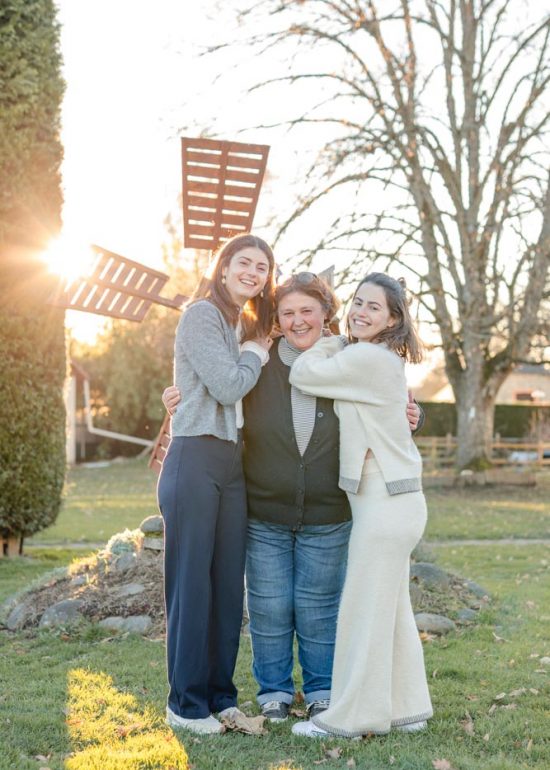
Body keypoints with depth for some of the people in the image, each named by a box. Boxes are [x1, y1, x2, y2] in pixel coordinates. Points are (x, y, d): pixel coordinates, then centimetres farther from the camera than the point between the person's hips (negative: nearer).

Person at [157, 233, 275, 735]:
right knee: (191, 581, -2)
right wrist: (255, 354, 0)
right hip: (196, 460, -8)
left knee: (229, 582, 9)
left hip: (233, 462, 8)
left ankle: (221, 694, 19)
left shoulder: (247, 325, 18)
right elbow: (228, 386, -14)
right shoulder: (202, 314, -7)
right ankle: (186, 703, 8)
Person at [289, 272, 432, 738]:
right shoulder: (383, 360, 15)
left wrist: (334, 341, 2)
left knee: (365, 609, -3)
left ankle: (351, 717, 6)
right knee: (391, 610, 15)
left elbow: (303, 375, -12)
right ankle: (406, 709, 23)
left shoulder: (367, 358, -16)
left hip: (386, 502, -10)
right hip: (389, 499, 10)